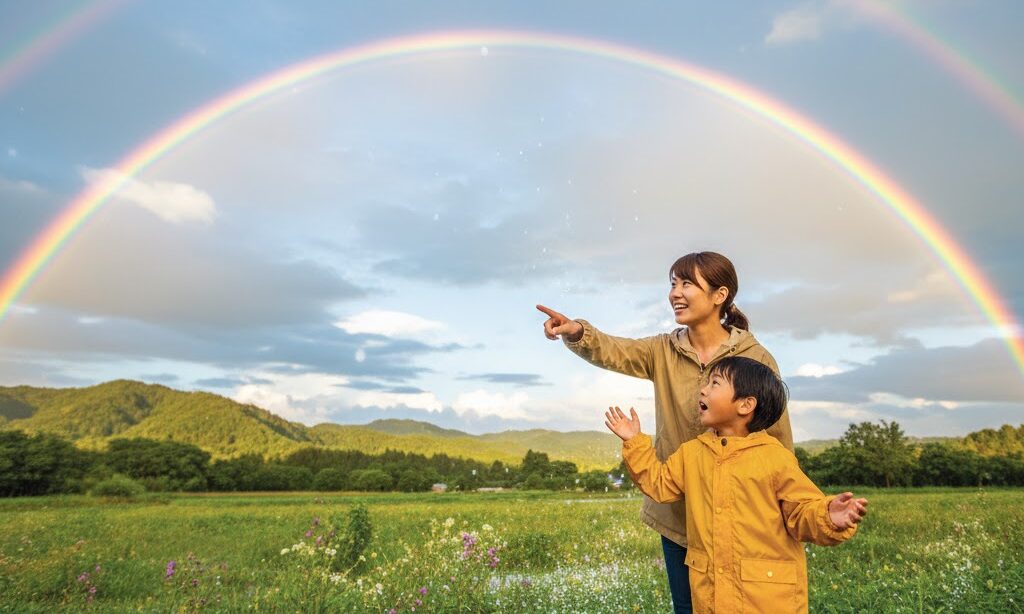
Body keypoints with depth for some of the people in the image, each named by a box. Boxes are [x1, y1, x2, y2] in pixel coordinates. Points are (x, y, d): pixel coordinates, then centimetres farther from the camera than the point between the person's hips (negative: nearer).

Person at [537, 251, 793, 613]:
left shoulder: (755, 358, -11)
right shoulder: (663, 352, -2)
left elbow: (779, 440, -6)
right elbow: (613, 351, -21)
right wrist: (577, 333, -42)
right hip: (676, 511, 3)